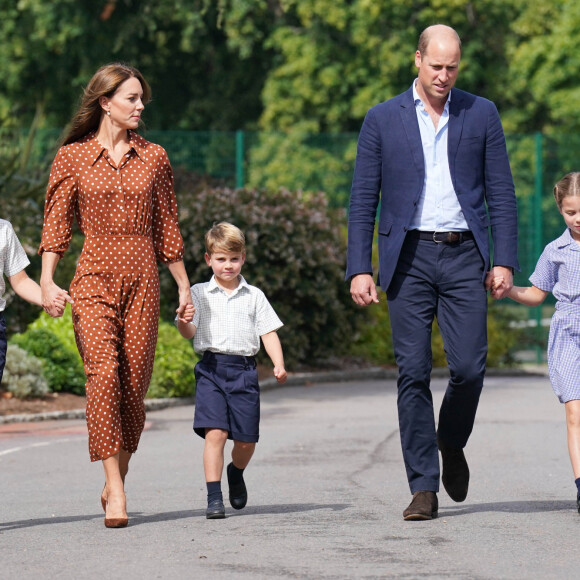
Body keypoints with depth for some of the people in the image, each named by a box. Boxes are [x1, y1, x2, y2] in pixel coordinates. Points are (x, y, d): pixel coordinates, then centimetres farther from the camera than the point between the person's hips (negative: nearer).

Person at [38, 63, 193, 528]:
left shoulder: (154, 158, 11)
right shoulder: (73, 157, 5)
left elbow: (166, 227, 16)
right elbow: (56, 223, 2)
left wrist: (184, 285, 17)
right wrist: (47, 280, -9)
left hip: (142, 278, 3)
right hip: (94, 276, -2)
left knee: (134, 382, 0)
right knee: (104, 372, -19)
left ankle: (115, 485, 15)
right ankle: (114, 489, -20)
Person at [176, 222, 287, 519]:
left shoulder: (253, 296, 12)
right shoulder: (199, 293, 8)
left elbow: (268, 332, 10)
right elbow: (189, 332, 1)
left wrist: (279, 364, -4)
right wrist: (183, 320, -23)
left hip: (244, 370, 2)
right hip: (211, 368, -2)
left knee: (246, 439, 4)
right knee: (215, 432, -15)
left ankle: (236, 472, 37)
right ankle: (214, 498, -11)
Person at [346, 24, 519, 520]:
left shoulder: (481, 115, 8)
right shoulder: (383, 120, 6)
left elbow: (501, 194, 8)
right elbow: (363, 201, 6)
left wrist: (505, 260, -1)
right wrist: (359, 269, -2)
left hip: (464, 256, 0)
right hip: (409, 257, 0)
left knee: (469, 366, -8)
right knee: (413, 372, -4)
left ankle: (452, 442, 23)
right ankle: (424, 488, 0)